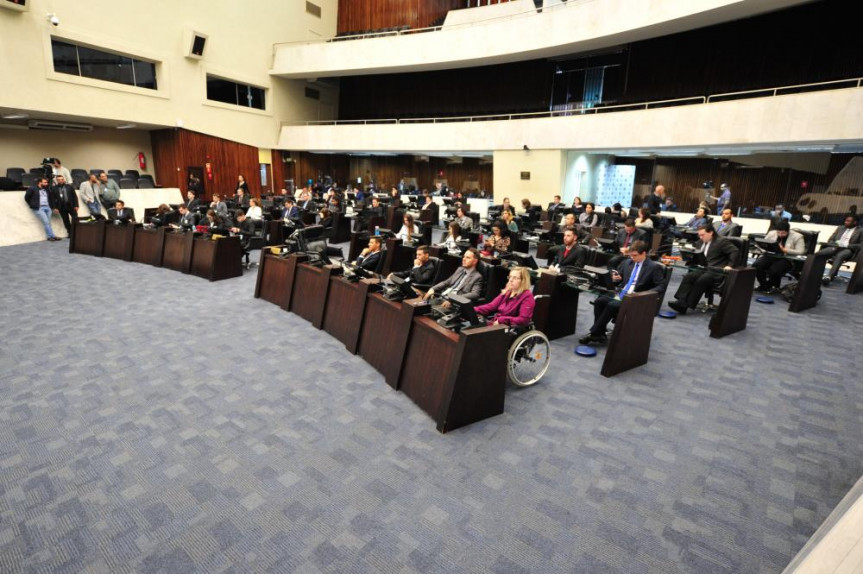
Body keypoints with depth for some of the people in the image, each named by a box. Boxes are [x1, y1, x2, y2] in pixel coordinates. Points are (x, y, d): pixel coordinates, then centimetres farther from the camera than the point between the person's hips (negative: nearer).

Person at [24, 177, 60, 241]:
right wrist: (33, 205, 1)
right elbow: (26, 197, 2)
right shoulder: (32, 189, 2)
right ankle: (52, 236, -13)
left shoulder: (47, 190, 19)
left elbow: (51, 199, 22)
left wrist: (54, 208, 14)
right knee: (46, 222, -13)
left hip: (48, 207, 5)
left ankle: (50, 237, 0)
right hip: (39, 208, -5)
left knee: (48, 223, 0)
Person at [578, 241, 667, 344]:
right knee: (599, 300, -21)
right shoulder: (627, 262, 15)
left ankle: (593, 333, -21)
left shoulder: (654, 267, -2)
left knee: (612, 305, -30)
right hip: (619, 296, 6)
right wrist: (616, 278, -1)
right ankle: (600, 334, -17)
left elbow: (661, 286, -9)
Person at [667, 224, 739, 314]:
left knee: (701, 280, -32)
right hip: (703, 268, 6)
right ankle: (681, 301, -34)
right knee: (688, 277, -23)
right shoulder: (700, 242, 19)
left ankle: (687, 305, -31)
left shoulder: (722, 241, -2)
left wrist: (730, 265, -16)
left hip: (716, 271, -6)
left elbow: (735, 251, -9)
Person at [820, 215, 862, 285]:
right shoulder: (840, 228, 24)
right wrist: (836, 244, -4)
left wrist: (846, 245, -13)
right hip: (835, 247, 4)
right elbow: (830, 240, 18)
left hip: (848, 249, -4)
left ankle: (829, 277, -54)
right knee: (819, 253, -31)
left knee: (839, 256, -40)